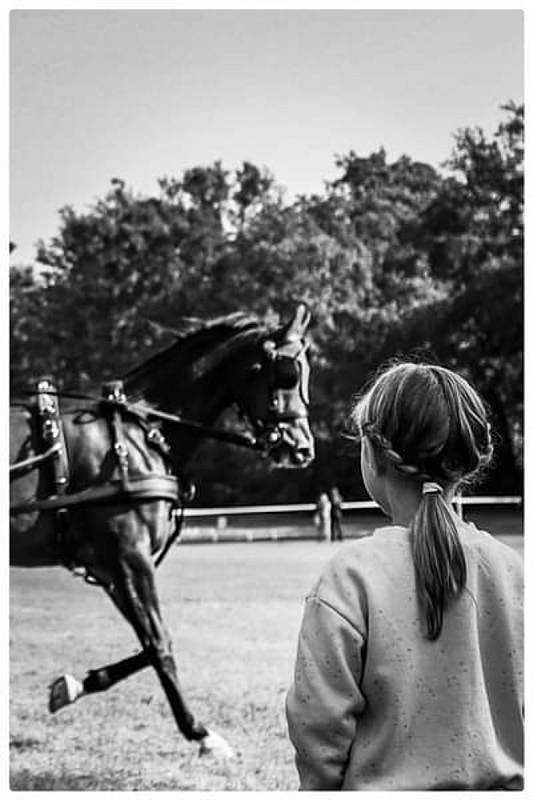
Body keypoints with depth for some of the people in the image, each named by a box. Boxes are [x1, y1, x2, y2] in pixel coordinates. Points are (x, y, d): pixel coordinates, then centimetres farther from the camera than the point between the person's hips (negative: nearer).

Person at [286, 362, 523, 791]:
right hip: (501, 784, 4)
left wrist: (318, 786, 4)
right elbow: (522, 708, 3)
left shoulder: (351, 576, -17)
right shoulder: (511, 569, -5)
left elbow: (319, 724, -13)